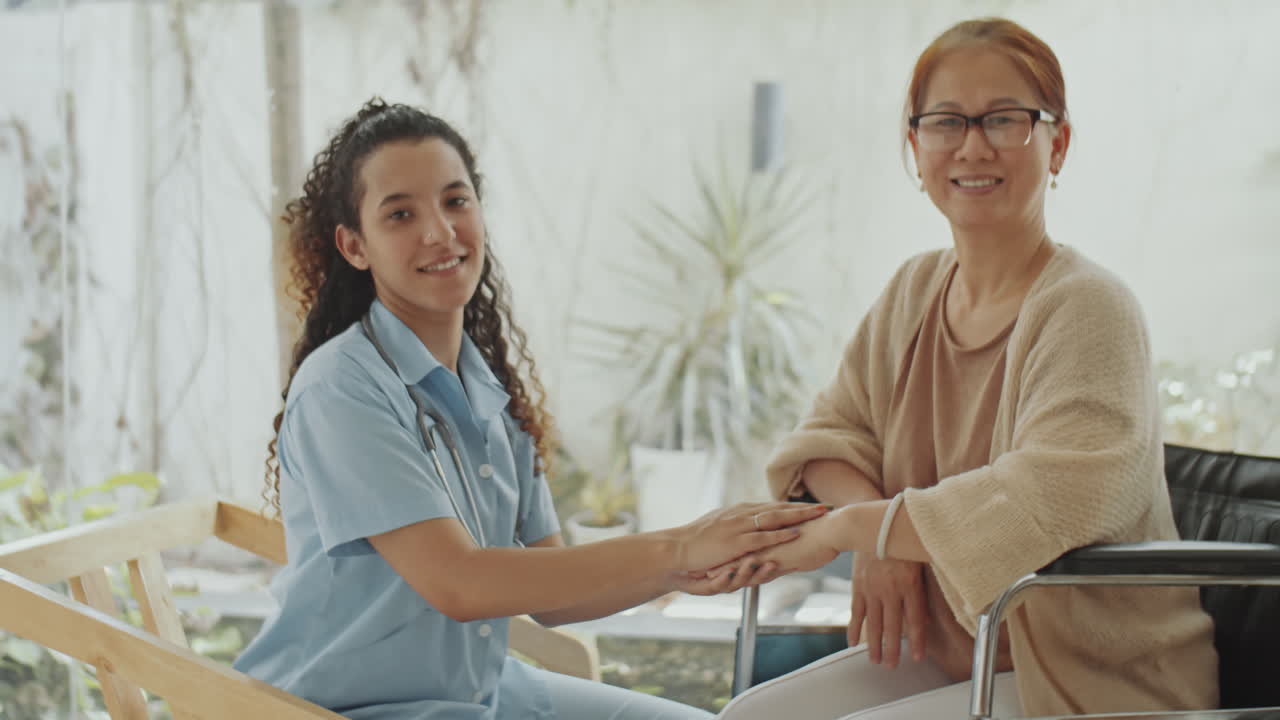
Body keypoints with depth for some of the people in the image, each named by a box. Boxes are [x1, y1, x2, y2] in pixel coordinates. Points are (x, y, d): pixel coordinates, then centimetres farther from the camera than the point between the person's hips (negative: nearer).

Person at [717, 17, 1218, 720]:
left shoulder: (1086, 309, -19)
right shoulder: (914, 291, 6)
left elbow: (1055, 497, -34)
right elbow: (831, 431, 11)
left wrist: (847, 527, -26)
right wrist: (879, 538, -12)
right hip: (947, 654, 7)